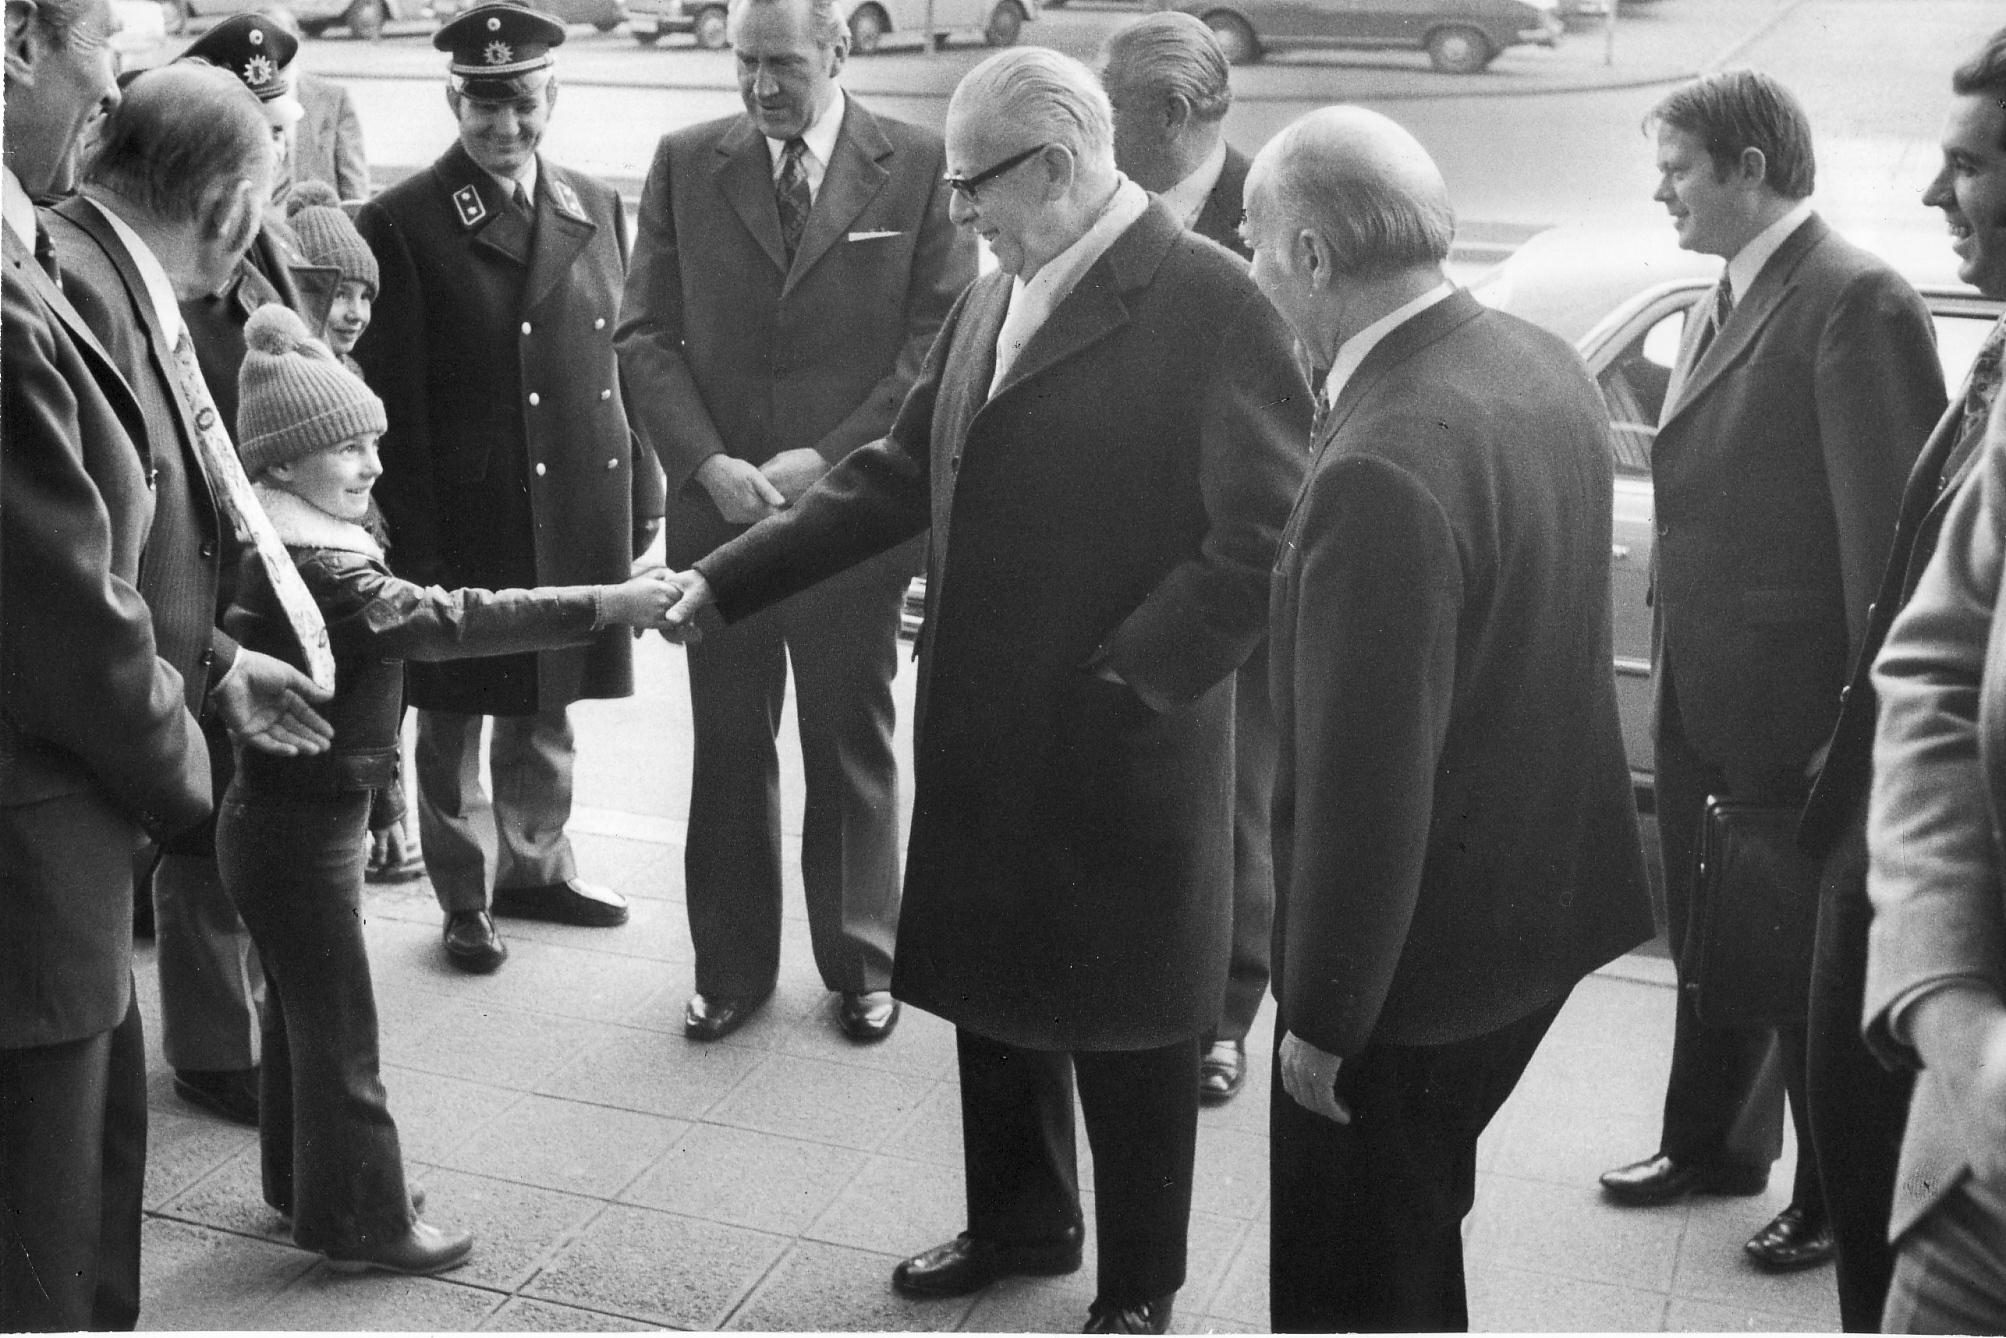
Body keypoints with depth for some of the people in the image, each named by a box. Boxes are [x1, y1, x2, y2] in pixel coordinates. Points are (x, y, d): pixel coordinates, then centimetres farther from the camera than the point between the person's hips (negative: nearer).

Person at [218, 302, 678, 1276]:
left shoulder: (291, 550, 6)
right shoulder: (310, 568, -25)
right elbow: (443, 620, -34)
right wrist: (601, 606, -37)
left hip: (290, 815, 10)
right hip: (300, 829, -10)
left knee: (299, 1011, 20)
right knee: (338, 1027, 1)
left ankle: (304, 1186, 35)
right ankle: (360, 1221, 13)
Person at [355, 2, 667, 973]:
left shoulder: (596, 208, 7)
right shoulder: (400, 224, -8)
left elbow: (623, 358, 10)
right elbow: (389, 396, -9)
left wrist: (642, 494, 8)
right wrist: (410, 540, -12)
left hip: (573, 516, 4)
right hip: (460, 521, -4)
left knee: (545, 704, 19)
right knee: (454, 718, 9)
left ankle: (536, 866, 37)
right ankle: (465, 898, 25)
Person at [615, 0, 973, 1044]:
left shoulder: (920, 167, -2)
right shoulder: (685, 164, 4)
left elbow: (940, 343, -5)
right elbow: (646, 333, 3)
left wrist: (826, 461, -12)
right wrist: (709, 465, -11)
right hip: (718, 505, 2)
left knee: (852, 745, 11)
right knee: (727, 746, 10)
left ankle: (860, 966, 26)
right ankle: (731, 965, 24)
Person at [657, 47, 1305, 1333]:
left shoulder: (1209, 300, -15)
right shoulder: (995, 298, 9)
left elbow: (1265, 536, -18)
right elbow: (896, 475, 11)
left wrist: (1126, 681, -19)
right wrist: (724, 580, 6)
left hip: (1123, 744, -7)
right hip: (985, 723, 7)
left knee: (1123, 1017, 9)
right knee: (992, 985, 19)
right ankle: (1019, 1220, 42)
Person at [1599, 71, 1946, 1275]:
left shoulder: (1856, 302, -18)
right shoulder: (1724, 305, 10)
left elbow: (1890, 528, -20)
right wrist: (1675, 660, 9)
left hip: (1798, 707, -8)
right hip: (1703, 692, 8)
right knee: (1709, 930, 21)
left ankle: (1840, 1198, 27)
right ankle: (1715, 1143, 41)